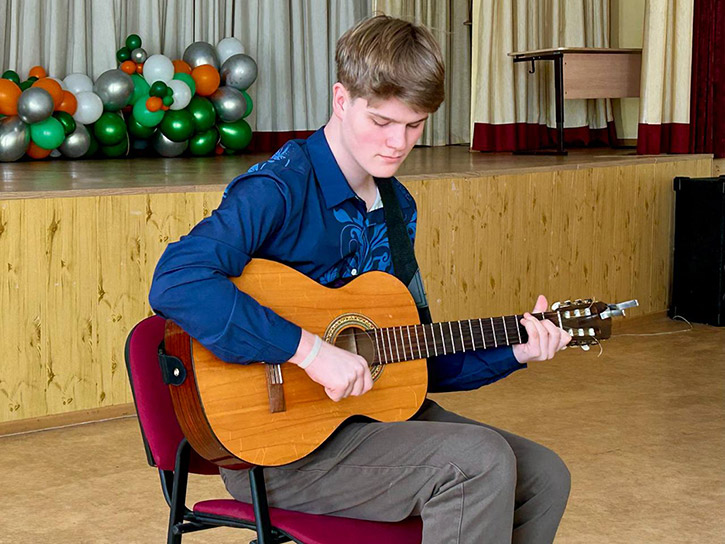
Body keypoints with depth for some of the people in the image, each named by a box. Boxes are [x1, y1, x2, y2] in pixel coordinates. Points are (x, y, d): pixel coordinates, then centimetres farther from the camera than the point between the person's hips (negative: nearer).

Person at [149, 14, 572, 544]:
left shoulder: (397, 206, 11)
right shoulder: (280, 189, -17)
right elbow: (176, 283, -34)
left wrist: (513, 351, 5)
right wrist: (311, 351, -32)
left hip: (377, 412, 9)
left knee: (544, 477, 0)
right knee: (480, 461, -25)